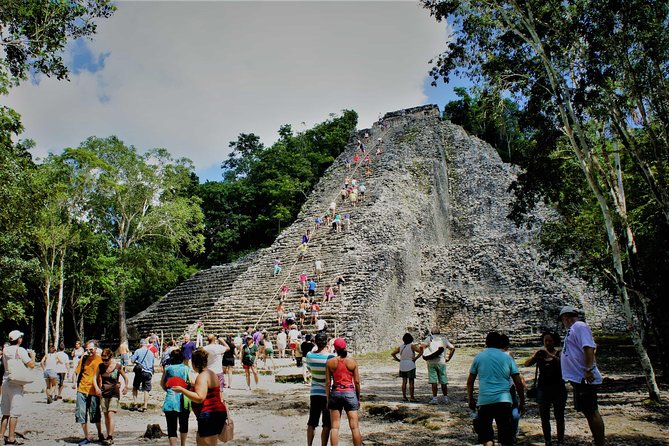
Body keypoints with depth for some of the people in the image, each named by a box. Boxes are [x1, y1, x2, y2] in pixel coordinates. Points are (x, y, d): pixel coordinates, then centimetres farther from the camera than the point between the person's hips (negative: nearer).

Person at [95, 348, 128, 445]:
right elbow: (95, 378, 7)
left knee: (110, 415, -13)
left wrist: (125, 387, -1)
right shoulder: (100, 366, 1)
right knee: (106, 416, 8)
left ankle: (110, 437, -12)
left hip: (114, 394, -4)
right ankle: (108, 437, 17)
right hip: (103, 393, 4)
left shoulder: (118, 367, -7)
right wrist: (96, 387, -9)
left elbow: (125, 377, 8)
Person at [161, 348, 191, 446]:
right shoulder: (186, 368, 0)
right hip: (184, 401, 1)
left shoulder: (168, 368, 3)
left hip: (171, 399, -1)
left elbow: (162, 384, 13)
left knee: (171, 428, 0)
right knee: (184, 424, 22)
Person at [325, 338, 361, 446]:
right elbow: (357, 382, 0)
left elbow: (328, 383, -1)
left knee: (334, 427, 7)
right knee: (354, 426, 4)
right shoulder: (352, 362, -1)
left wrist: (328, 399, 6)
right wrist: (358, 397, 10)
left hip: (335, 393, 1)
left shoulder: (330, 362, -1)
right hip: (350, 393, -1)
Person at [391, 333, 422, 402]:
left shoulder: (401, 347, 4)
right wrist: (415, 358, -11)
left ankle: (404, 396, 12)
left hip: (402, 366, 5)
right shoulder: (412, 346, -9)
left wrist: (398, 360, 6)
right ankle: (411, 397, 1)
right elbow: (420, 352, -18)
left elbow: (392, 354, 9)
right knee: (411, 382, 1)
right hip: (410, 365, -5)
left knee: (404, 381, 12)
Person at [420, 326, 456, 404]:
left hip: (431, 362, -2)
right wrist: (448, 358, 12)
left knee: (433, 381, -1)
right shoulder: (443, 339, 12)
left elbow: (422, 346, -12)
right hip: (441, 362, 2)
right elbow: (452, 348, 9)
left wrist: (424, 356, -2)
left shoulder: (429, 338, 3)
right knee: (443, 381, 11)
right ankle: (445, 398, 18)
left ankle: (435, 398, -4)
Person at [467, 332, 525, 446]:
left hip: (484, 401, 0)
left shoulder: (479, 357, 8)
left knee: (486, 436, 9)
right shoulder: (507, 358, 8)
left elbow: (470, 381, 10)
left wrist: (470, 399, 21)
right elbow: (518, 382, 6)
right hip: (504, 400, 0)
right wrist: (522, 402, 15)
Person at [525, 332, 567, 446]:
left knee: (559, 416, 1)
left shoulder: (559, 353, 1)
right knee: (544, 417, 3)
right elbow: (527, 364, -4)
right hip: (543, 388, 2)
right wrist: (535, 357, -22)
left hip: (558, 388, -2)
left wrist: (551, 355, -31)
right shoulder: (540, 353, 6)